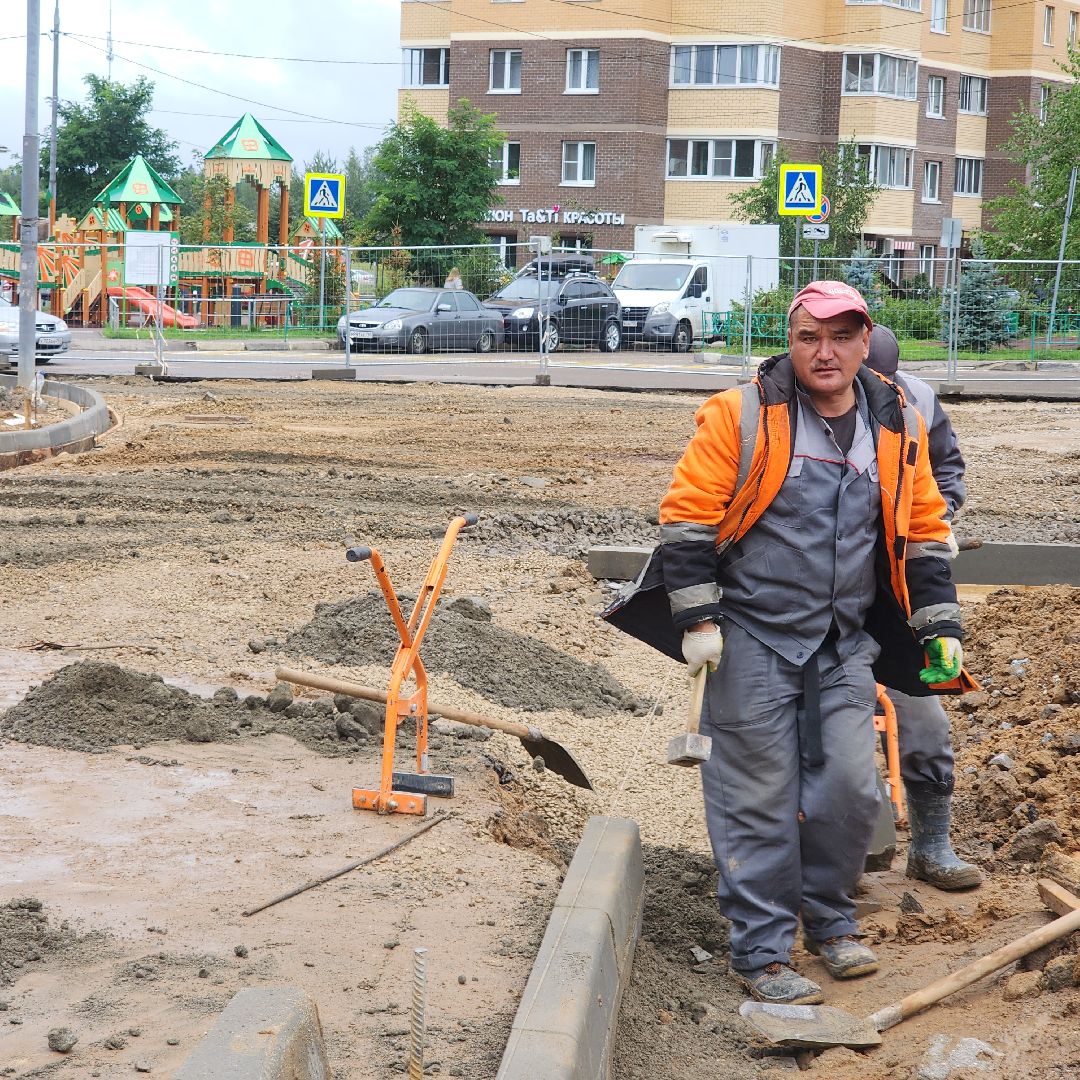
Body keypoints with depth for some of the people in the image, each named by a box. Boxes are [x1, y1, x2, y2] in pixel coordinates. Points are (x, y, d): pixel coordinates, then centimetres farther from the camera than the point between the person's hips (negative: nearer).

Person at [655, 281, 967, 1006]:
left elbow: (924, 532, 14)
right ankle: (763, 952, 10)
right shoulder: (741, 416, -9)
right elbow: (689, 516, -7)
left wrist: (941, 626, 11)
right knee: (760, 798, 0)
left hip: (844, 645, 4)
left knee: (851, 789, 3)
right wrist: (699, 618, -11)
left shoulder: (898, 428, 6)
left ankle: (829, 918, 27)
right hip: (754, 640, -4)